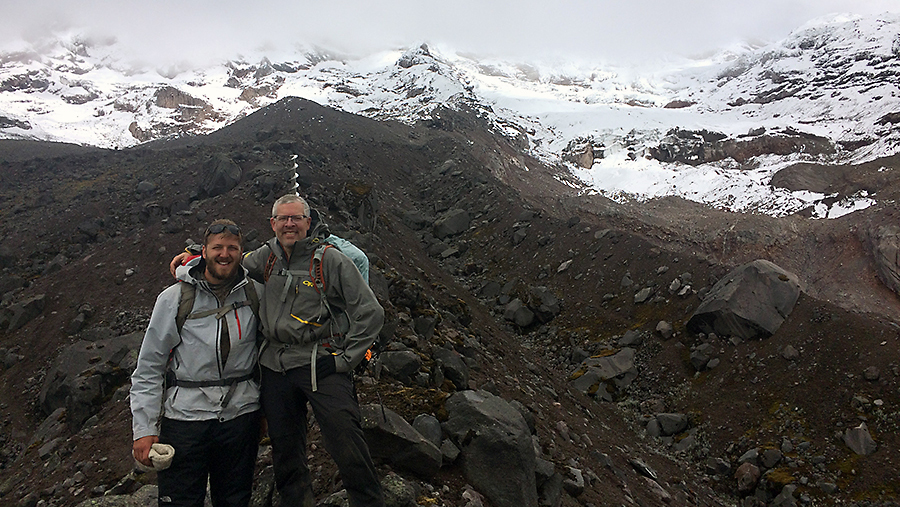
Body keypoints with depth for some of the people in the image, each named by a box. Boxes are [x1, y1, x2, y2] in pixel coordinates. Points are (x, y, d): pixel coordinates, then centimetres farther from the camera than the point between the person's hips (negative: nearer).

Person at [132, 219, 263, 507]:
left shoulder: (255, 293, 3)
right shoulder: (174, 298, -3)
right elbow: (148, 368, -1)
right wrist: (144, 429, -6)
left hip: (240, 415, 2)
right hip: (185, 417, -2)